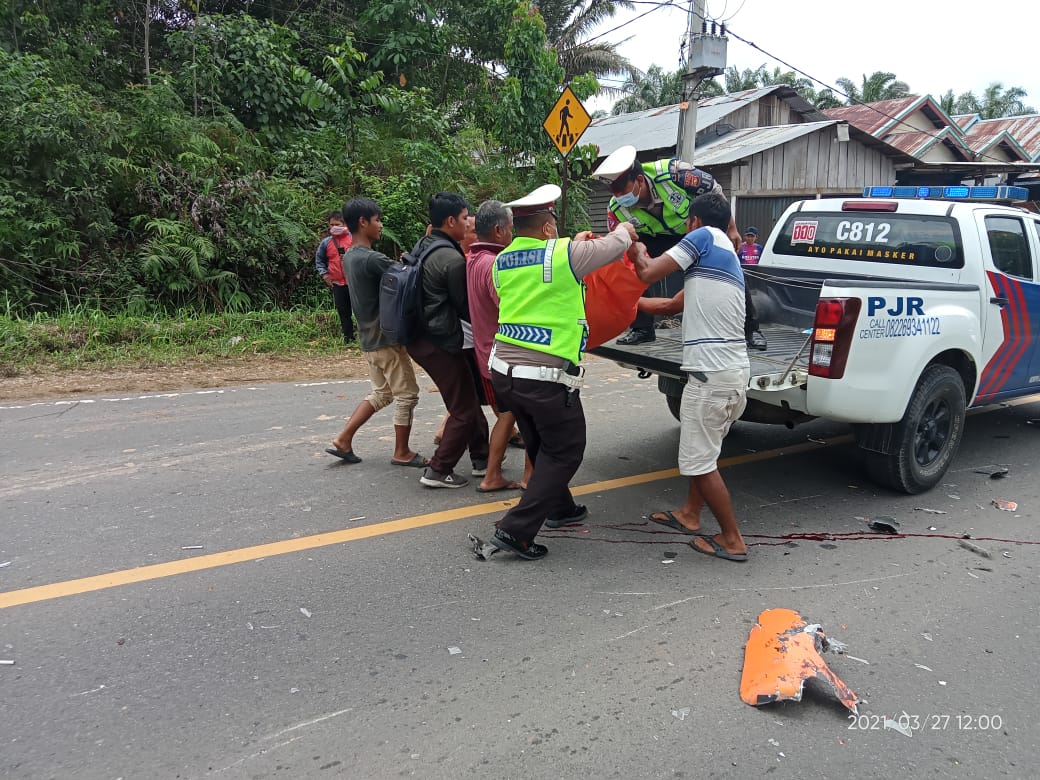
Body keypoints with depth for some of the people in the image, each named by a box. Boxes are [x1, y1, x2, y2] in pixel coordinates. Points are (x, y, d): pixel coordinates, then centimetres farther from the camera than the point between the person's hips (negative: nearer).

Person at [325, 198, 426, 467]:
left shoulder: (351, 257, 9)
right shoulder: (372, 259, -21)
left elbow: (393, 274, 9)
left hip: (369, 339, 9)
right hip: (386, 339, -9)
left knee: (381, 393, 21)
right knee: (407, 394, 5)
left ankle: (344, 439, 18)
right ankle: (402, 453, 15)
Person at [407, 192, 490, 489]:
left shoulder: (421, 246, 8)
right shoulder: (453, 259, -19)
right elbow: (464, 305, -11)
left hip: (419, 336, 10)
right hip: (440, 342, -10)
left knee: (467, 397, 21)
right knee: (464, 410, 3)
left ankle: (481, 456, 30)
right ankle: (438, 471, 7)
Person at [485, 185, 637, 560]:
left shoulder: (502, 261, 7)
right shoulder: (564, 254, -11)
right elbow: (615, 245, 2)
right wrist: (624, 228, 25)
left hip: (504, 371, 7)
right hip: (547, 378, -7)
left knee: (542, 446, 25)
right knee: (564, 452, 7)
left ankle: (559, 507, 42)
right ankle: (516, 529, 1)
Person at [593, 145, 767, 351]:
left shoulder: (673, 173, -38)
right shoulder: (617, 210, -27)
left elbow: (714, 191, -20)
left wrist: (731, 228, -12)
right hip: (659, 237, 3)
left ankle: (751, 330, 7)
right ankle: (642, 328, -1)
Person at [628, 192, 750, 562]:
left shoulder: (705, 236, -3)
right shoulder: (726, 252, 23)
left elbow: (649, 273, -7)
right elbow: (677, 303, 30)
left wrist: (637, 251, 14)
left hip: (712, 373, -10)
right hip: (735, 370, 10)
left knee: (699, 459, 1)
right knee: (703, 449, 24)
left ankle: (732, 540, 10)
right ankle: (690, 514, 39)